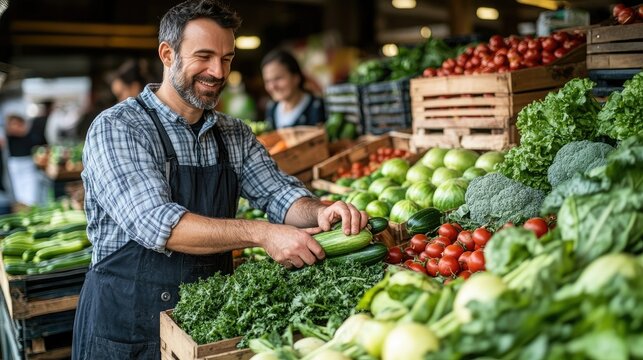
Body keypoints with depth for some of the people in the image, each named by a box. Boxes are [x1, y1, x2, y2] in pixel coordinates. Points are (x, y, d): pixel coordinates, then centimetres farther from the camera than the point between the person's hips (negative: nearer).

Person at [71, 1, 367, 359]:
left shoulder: (235, 135, 5)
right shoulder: (116, 128, -14)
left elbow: (279, 193, -2)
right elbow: (155, 222, -27)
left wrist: (320, 213, -24)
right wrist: (261, 234, -35)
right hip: (128, 325, -5)